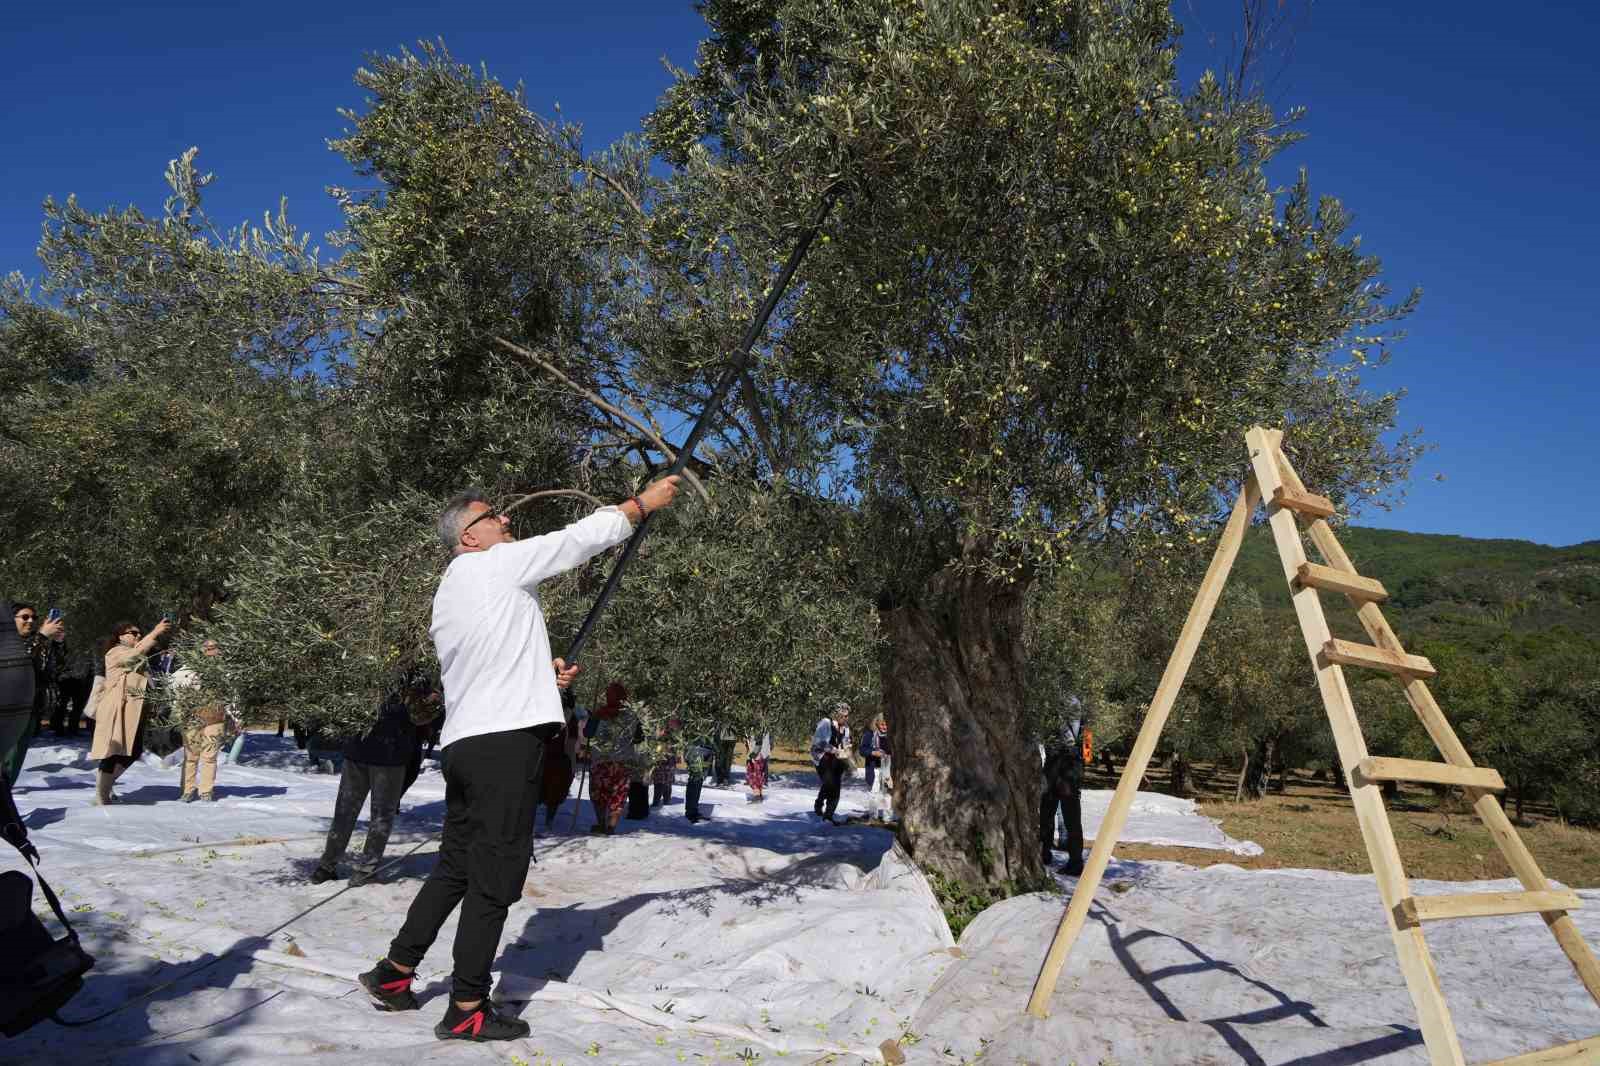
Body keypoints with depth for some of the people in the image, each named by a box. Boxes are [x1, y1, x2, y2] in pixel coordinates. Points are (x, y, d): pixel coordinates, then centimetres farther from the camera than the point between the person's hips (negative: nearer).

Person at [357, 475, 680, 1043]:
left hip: (465, 741, 9)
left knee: (455, 867, 18)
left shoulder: (448, 592, 21)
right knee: (495, 875, -2)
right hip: (506, 739, -9)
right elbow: (582, 536, -3)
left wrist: (542, 671, 16)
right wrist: (644, 501, 7)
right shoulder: (497, 564, -5)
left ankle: (394, 972, 27)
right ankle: (467, 1010, 4)